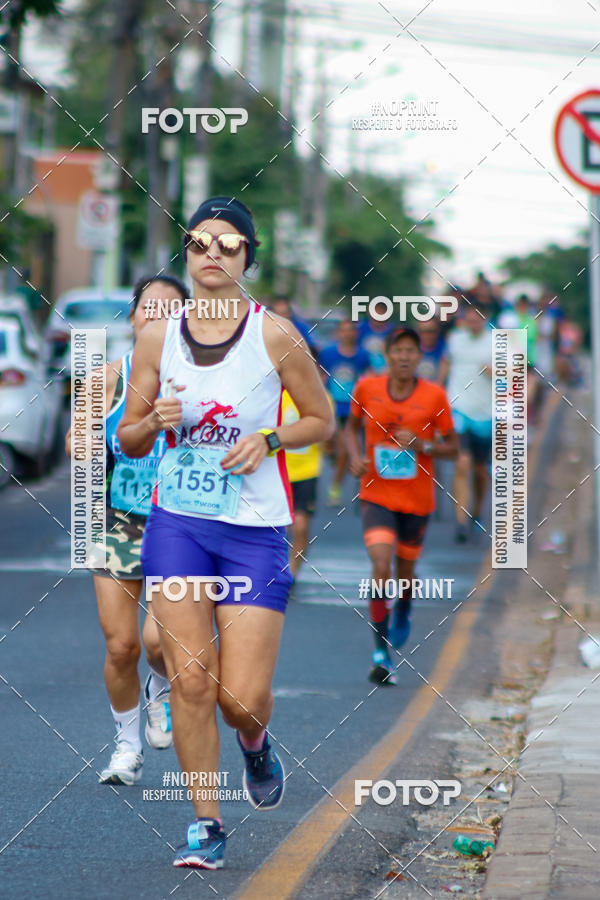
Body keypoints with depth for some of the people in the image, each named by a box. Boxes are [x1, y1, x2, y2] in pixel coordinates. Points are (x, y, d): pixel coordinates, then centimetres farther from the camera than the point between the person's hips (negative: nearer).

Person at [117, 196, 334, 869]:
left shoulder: (273, 334, -4)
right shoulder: (158, 337, 3)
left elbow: (321, 419, 7)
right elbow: (128, 440, 10)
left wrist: (268, 440, -11)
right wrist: (155, 421, -12)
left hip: (256, 530, -2)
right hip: (177, 524, 2)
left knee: (242, 696, -6)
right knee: (190, 681, -5)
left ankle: (254, 743, 31)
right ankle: (206, 823, 10)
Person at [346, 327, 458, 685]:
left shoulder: (434, 396, -7)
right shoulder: (367, 388, -4)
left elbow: (453, 447, 0)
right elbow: (353, 426, 14)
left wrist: (422, 445, -19)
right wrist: (356, 456, -6)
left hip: (417, 500, 1)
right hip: (377, 497, -1)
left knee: (405, 570, 15)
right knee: (382, 567, -19)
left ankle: (403, 613, 51)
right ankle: (382, 652, -14)